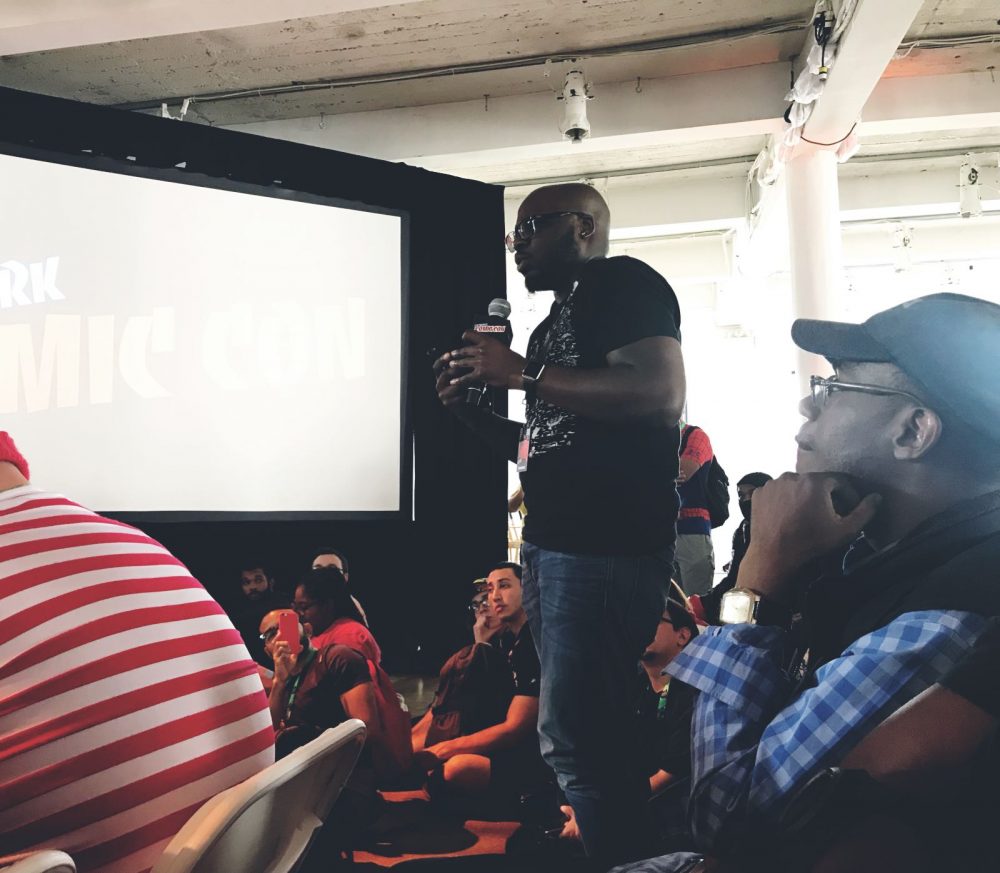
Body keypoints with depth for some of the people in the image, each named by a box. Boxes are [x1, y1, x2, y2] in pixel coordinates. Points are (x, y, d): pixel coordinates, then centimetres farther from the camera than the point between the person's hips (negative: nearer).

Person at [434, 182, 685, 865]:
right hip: (553, 546, 9)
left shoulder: (624, 283, -4)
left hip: (606, 551, -9)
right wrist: (468, 406, 11)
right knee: (596, 735, 14)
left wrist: (524, 374, -17)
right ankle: (620, 849, 27)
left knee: (573, 739, -9)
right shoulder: (557, 321, 22)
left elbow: (661, 395, -21)